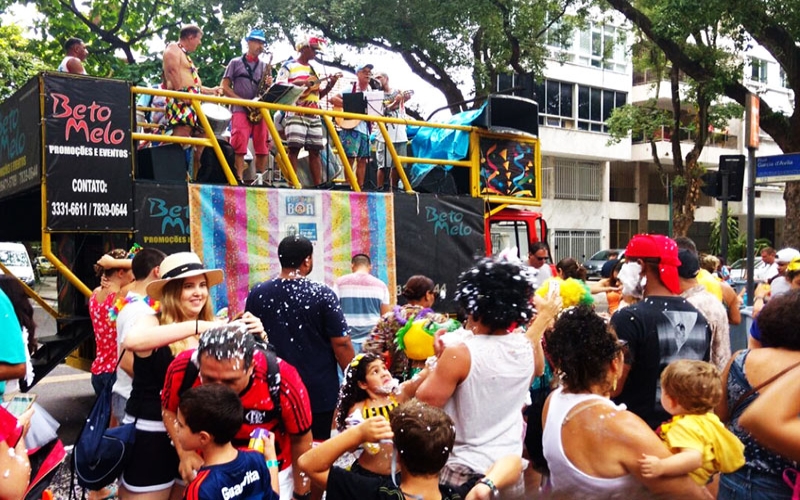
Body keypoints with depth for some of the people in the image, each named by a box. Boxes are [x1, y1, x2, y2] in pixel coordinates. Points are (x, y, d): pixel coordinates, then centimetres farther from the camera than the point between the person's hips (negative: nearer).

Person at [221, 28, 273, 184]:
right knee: (239, 145, -17)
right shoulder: (235, 62, 10)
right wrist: (241, 100, -9)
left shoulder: (264, 66, 19)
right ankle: (239, 178, -17)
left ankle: (260, 178, 4)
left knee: (262, 146, -3)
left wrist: (269, 85, -4)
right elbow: (224, 87, 4)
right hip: (240, 109, -4)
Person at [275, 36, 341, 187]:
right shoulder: (288, 65, 4)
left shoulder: (314, 69, 23)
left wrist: (330, 85, 7)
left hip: (314, 115, 6)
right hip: (296, 114, -6)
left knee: (315, 150, 2)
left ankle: (318, 185, 2)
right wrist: (297, 83, -16)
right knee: (294, 148, -13)